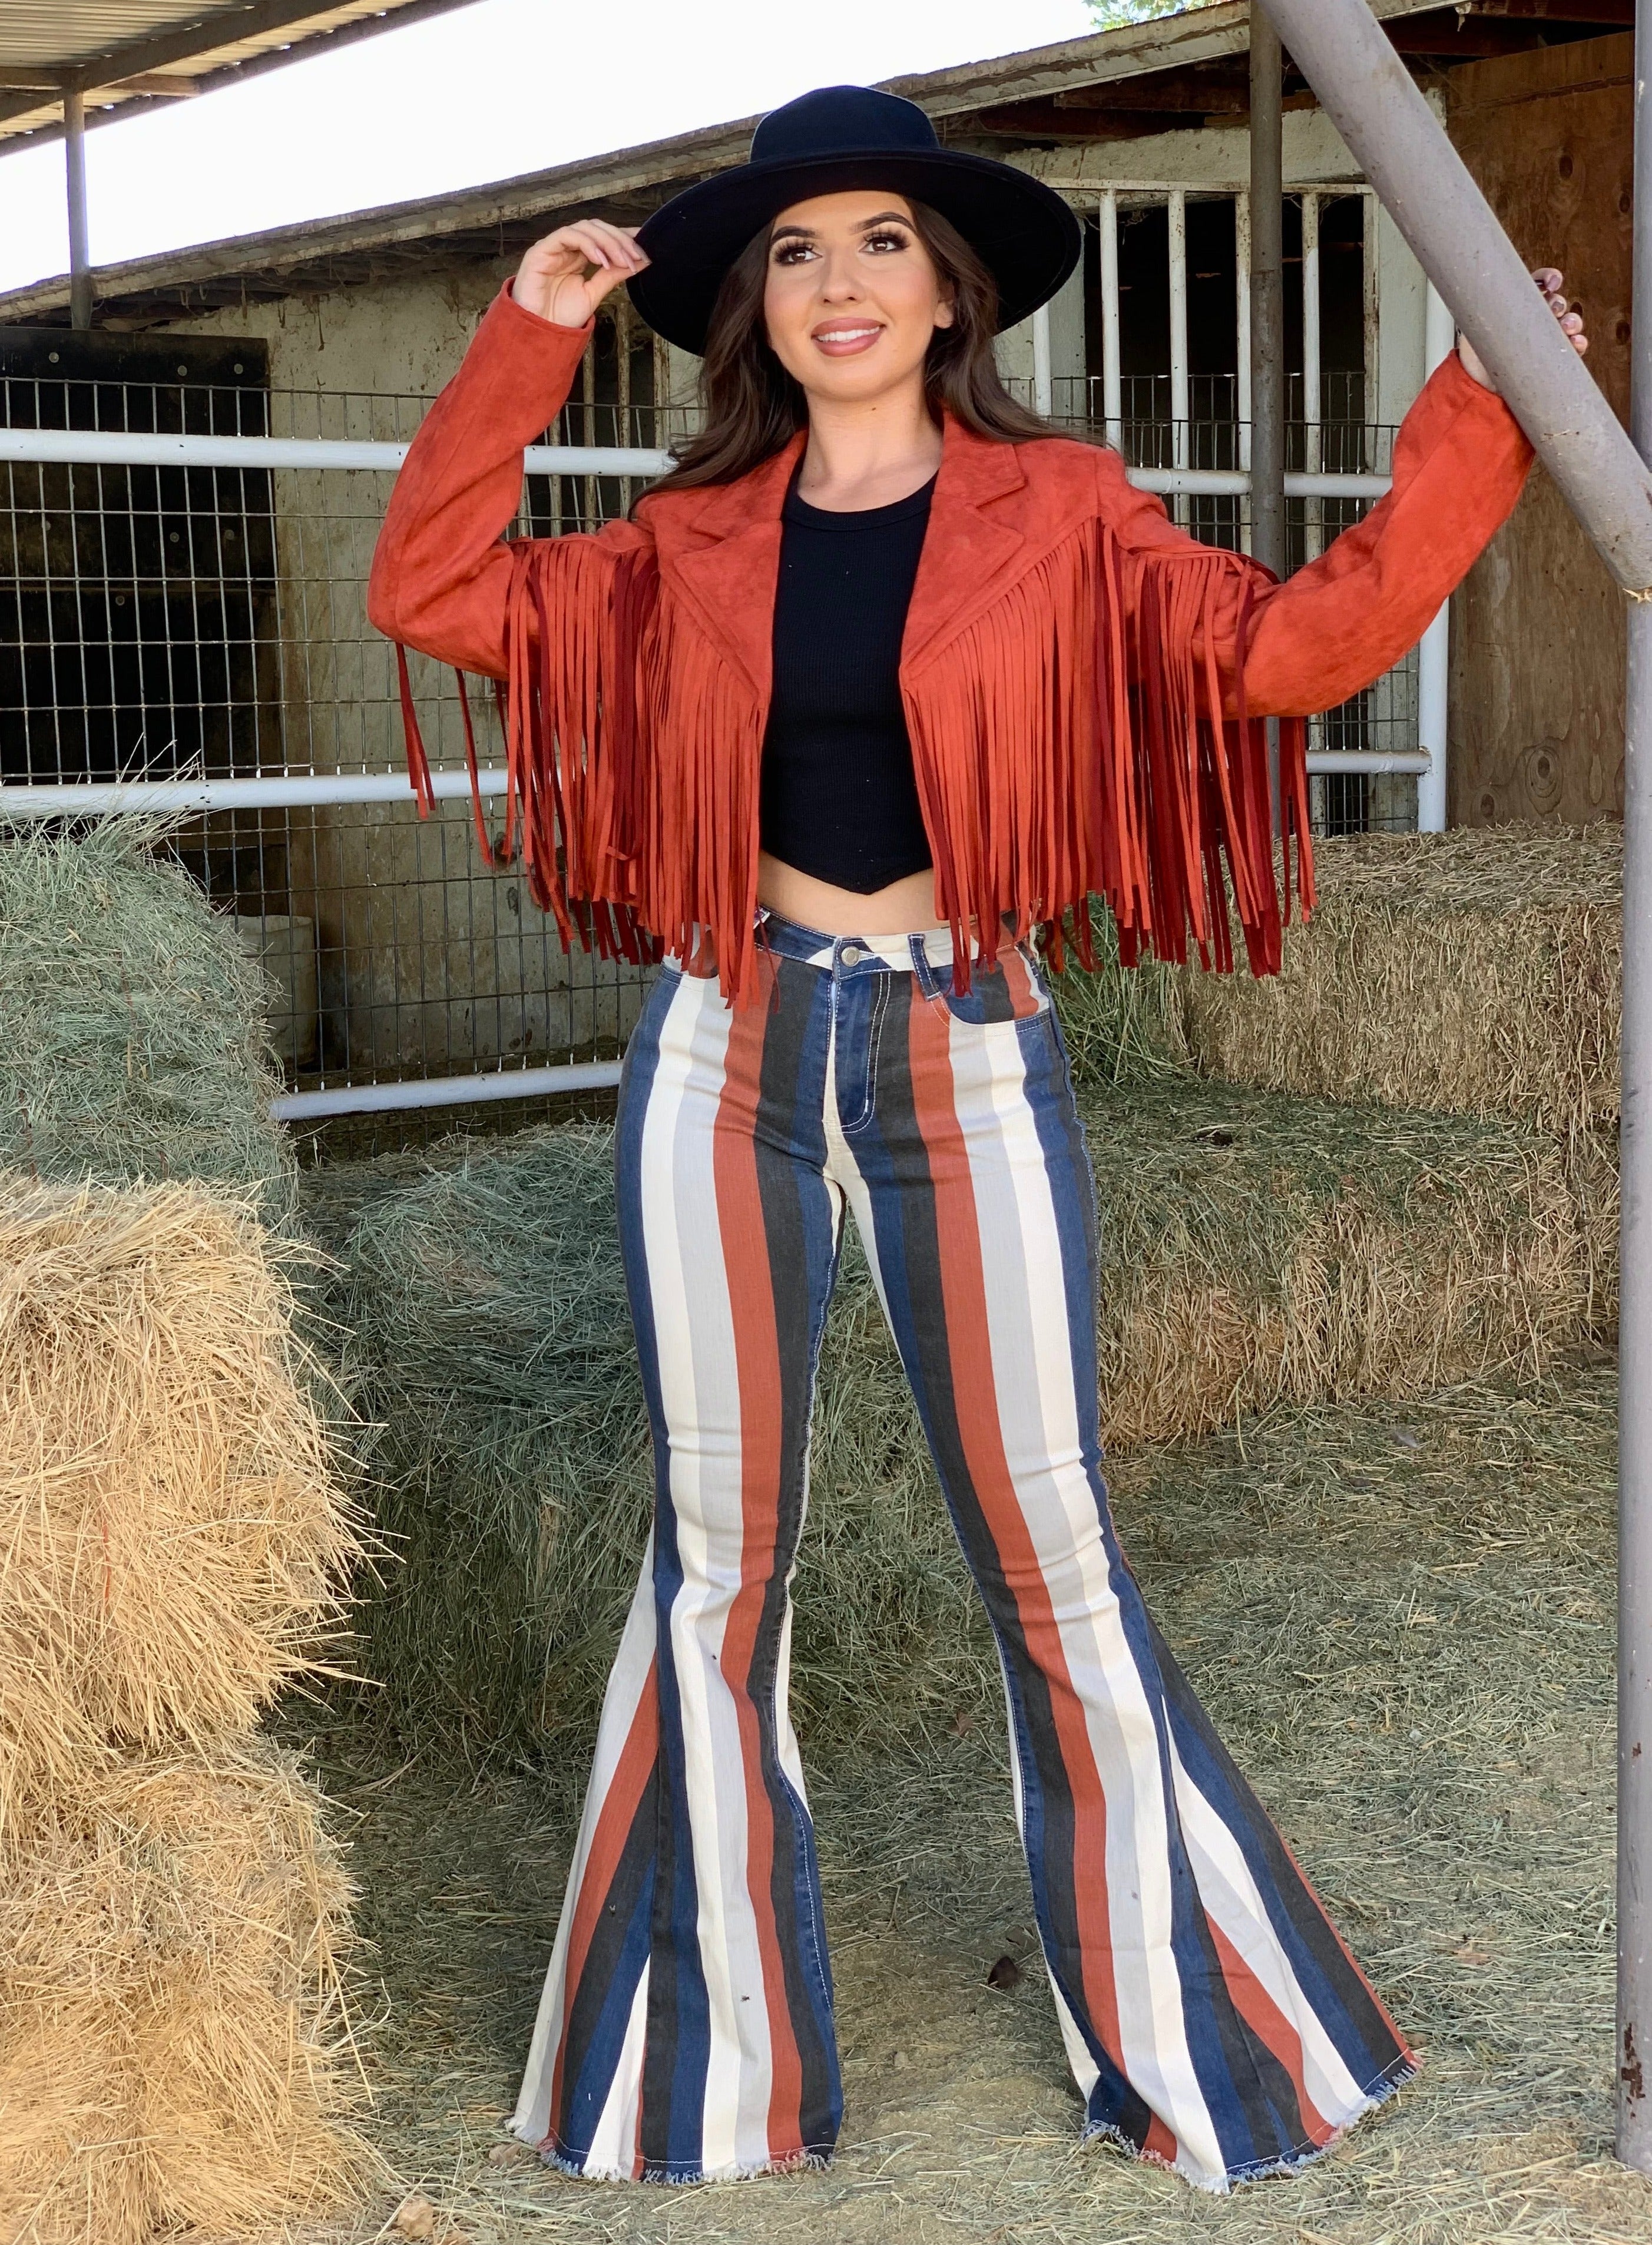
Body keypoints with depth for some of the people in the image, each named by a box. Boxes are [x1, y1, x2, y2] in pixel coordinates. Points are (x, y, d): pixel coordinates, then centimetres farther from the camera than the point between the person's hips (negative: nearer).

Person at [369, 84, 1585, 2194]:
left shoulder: (1058, 511, 2)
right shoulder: (695, 539, 7)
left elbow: (1291, 646, -7)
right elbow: (433, 590, 5)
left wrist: (1474, 422, -10)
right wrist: (526, 340, 3)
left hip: (963, 1053, -2)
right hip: (729, 1047, 2)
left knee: (1049, 1551, 2)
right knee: (721, 1546, 8)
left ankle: (1183, 2029, 21)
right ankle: (711, 2054, 24)